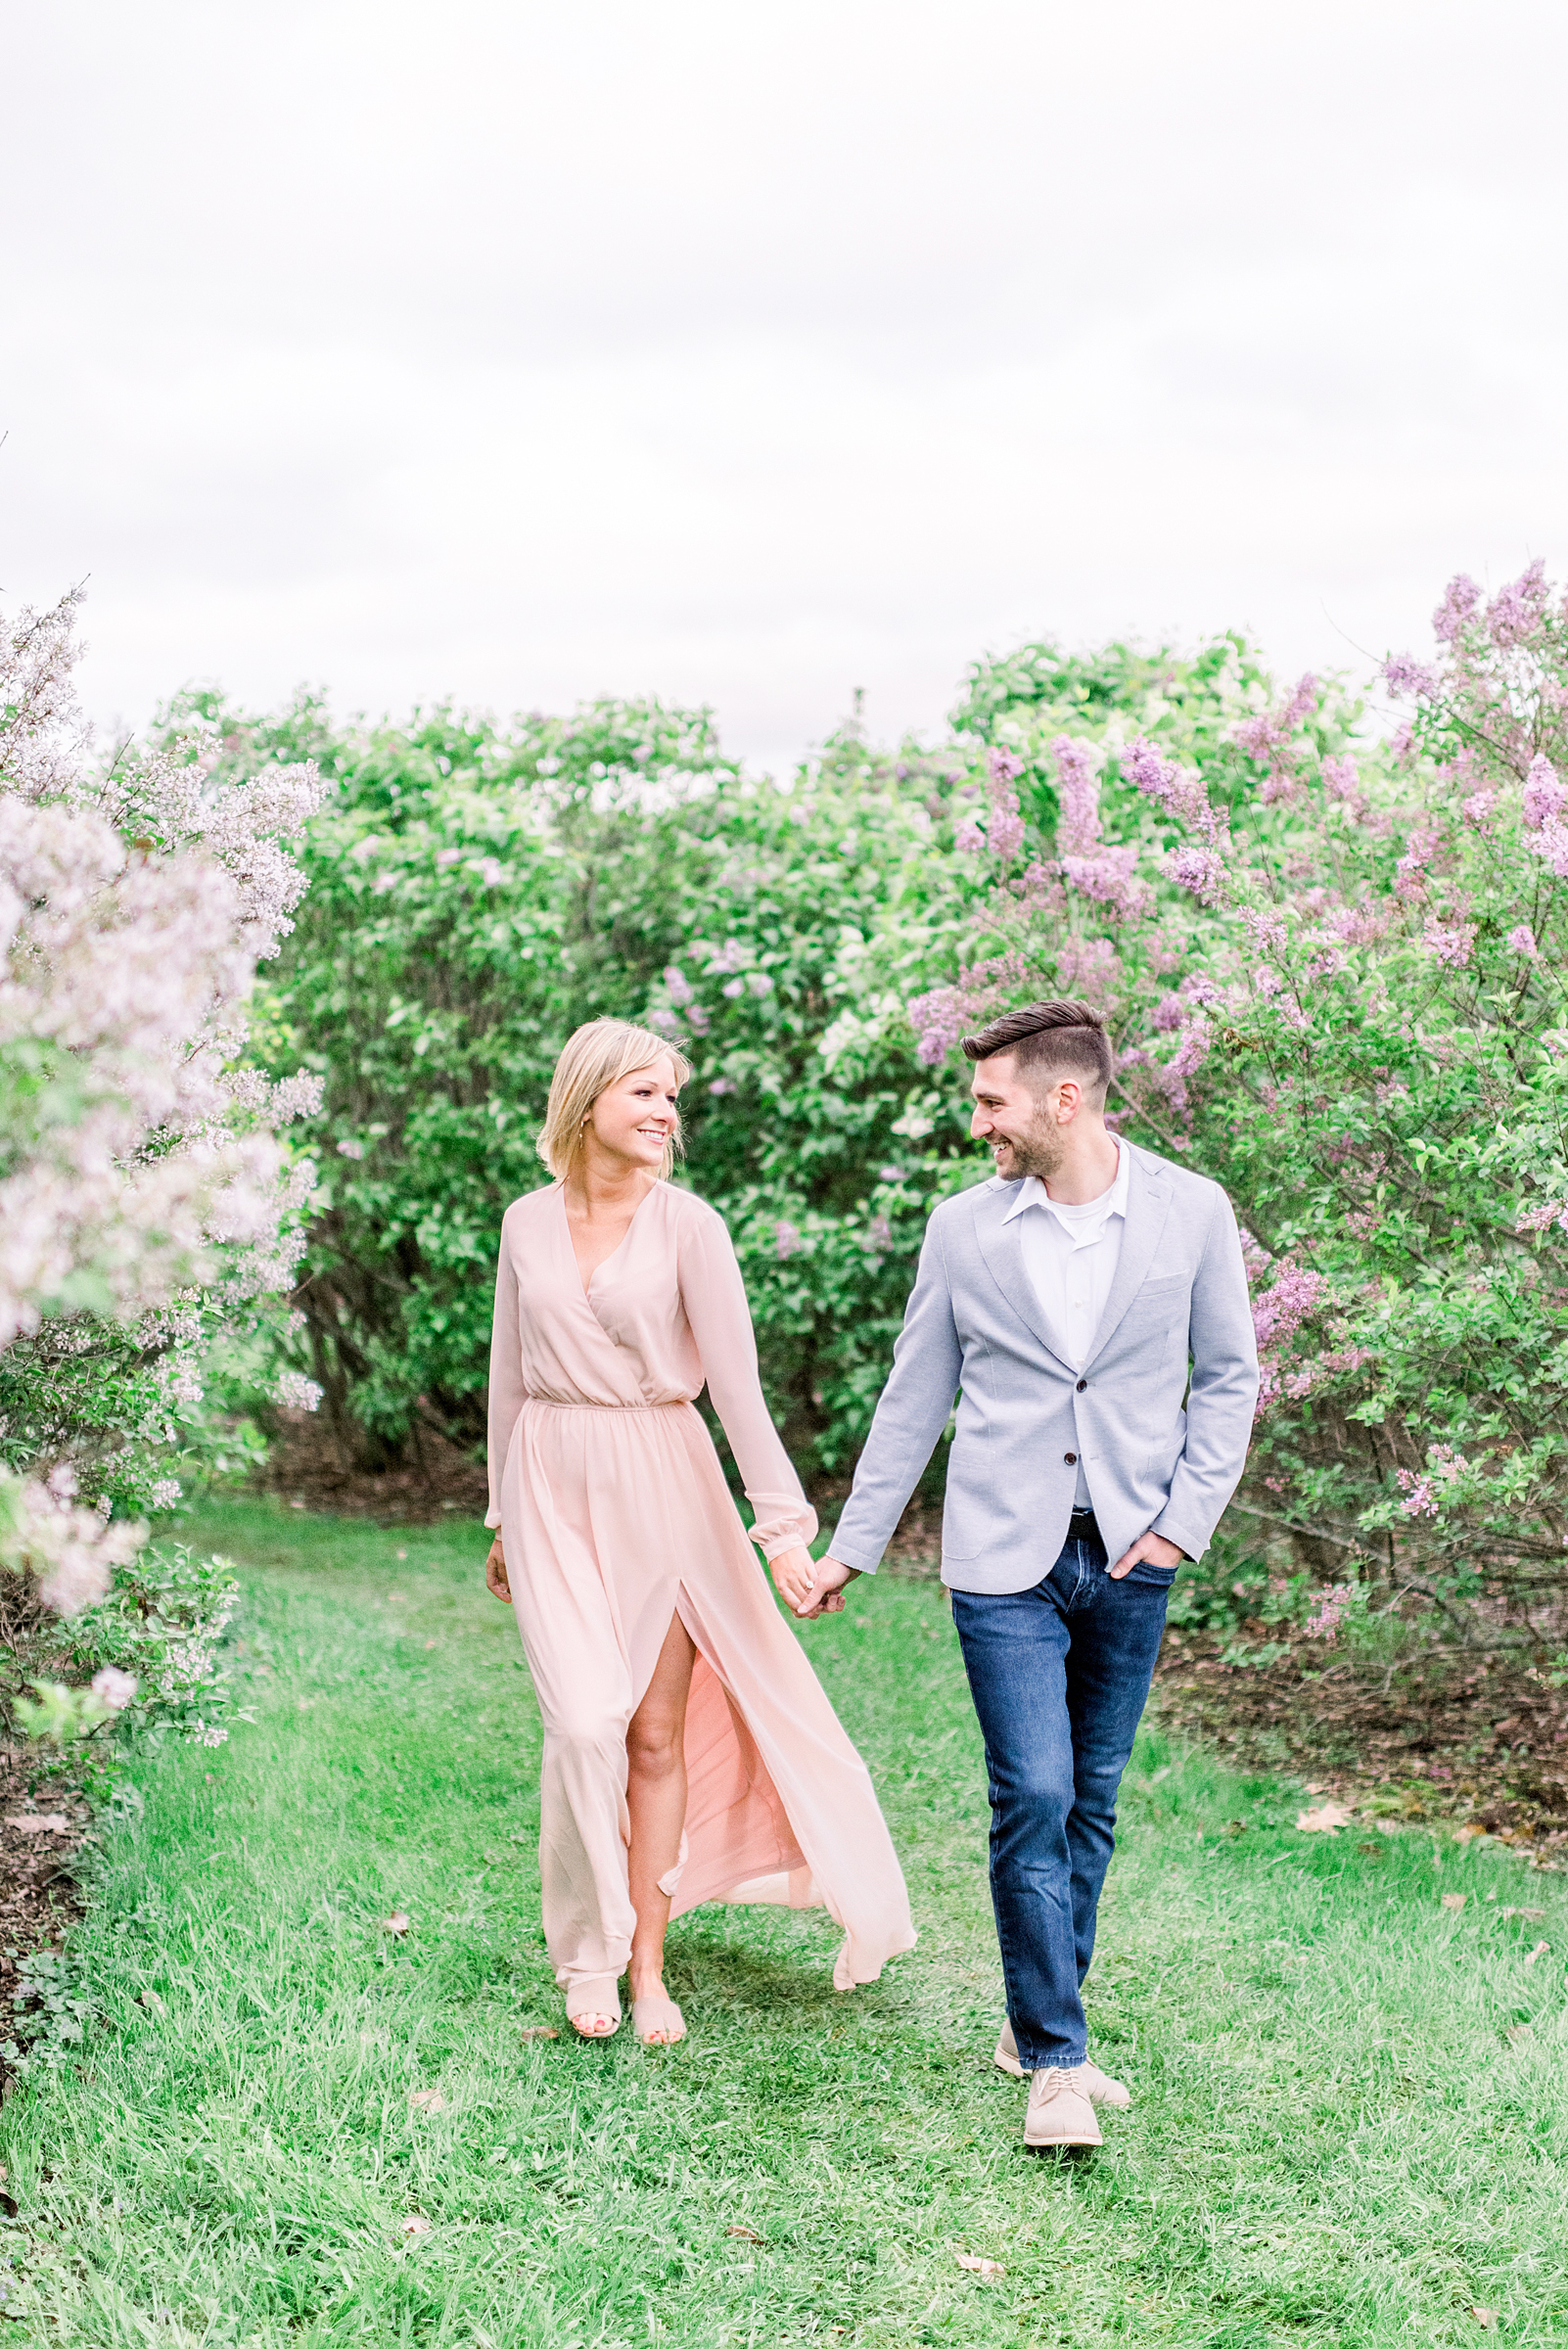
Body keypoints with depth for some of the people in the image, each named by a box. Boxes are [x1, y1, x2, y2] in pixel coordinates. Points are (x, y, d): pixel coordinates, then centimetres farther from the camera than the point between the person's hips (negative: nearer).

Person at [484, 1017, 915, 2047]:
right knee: (586, 1719, -10)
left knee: (660, 1729, 2)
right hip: (554, 1487, 1)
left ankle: (648, 1963, 15)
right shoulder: (527, 1224, 4)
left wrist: (783, 1522, -16)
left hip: (663, 1482, -1)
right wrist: (505, 1518, 17)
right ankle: (588, 1953, 9)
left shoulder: (688, 1226, -6)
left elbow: (737, 1383, -10)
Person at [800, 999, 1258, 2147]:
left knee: (1091, 1803, 10)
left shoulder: (1191, 1212, -2)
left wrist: (1187, 1518, -3)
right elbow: (915, 1397, 9)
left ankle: (1043, 2025, 25)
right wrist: (852, 1546, 12)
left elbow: (1228, 1376, 7)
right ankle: (1056, 2061, 1)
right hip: (1006, 1557, -1)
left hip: (1130, 1557, 1)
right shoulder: (964, 1227, 1)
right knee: (1032, 1801, -9)